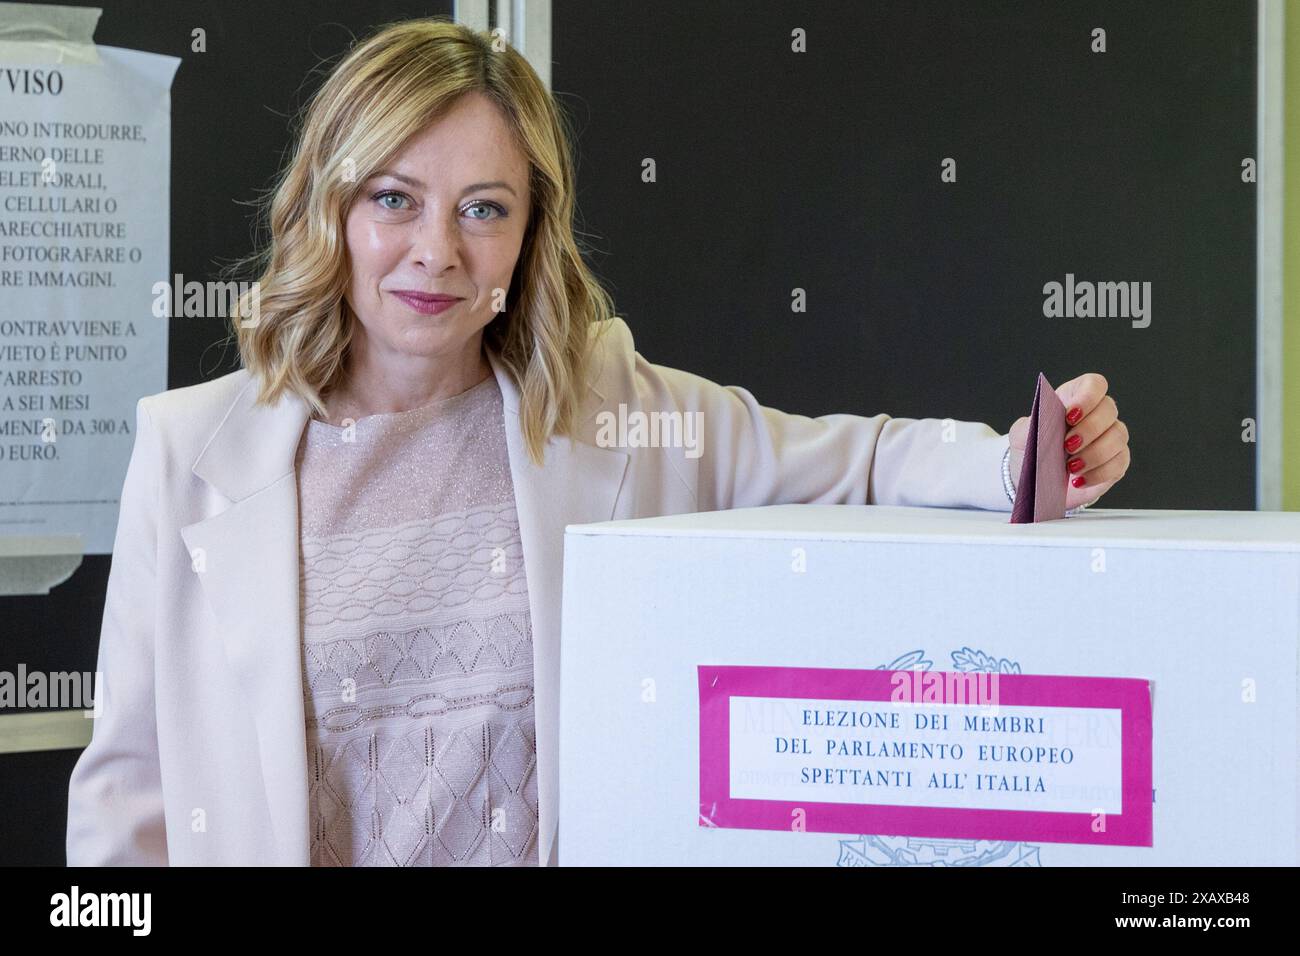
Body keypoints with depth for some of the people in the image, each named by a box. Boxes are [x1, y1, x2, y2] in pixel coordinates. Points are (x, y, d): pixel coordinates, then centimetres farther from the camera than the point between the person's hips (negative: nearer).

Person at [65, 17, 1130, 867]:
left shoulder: (621, 411, 4)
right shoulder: (194, 449, 2)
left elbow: (849, 461, 12)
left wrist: (1017, 460, -6)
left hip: (573, 845, 2)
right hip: (289, 845, -2)